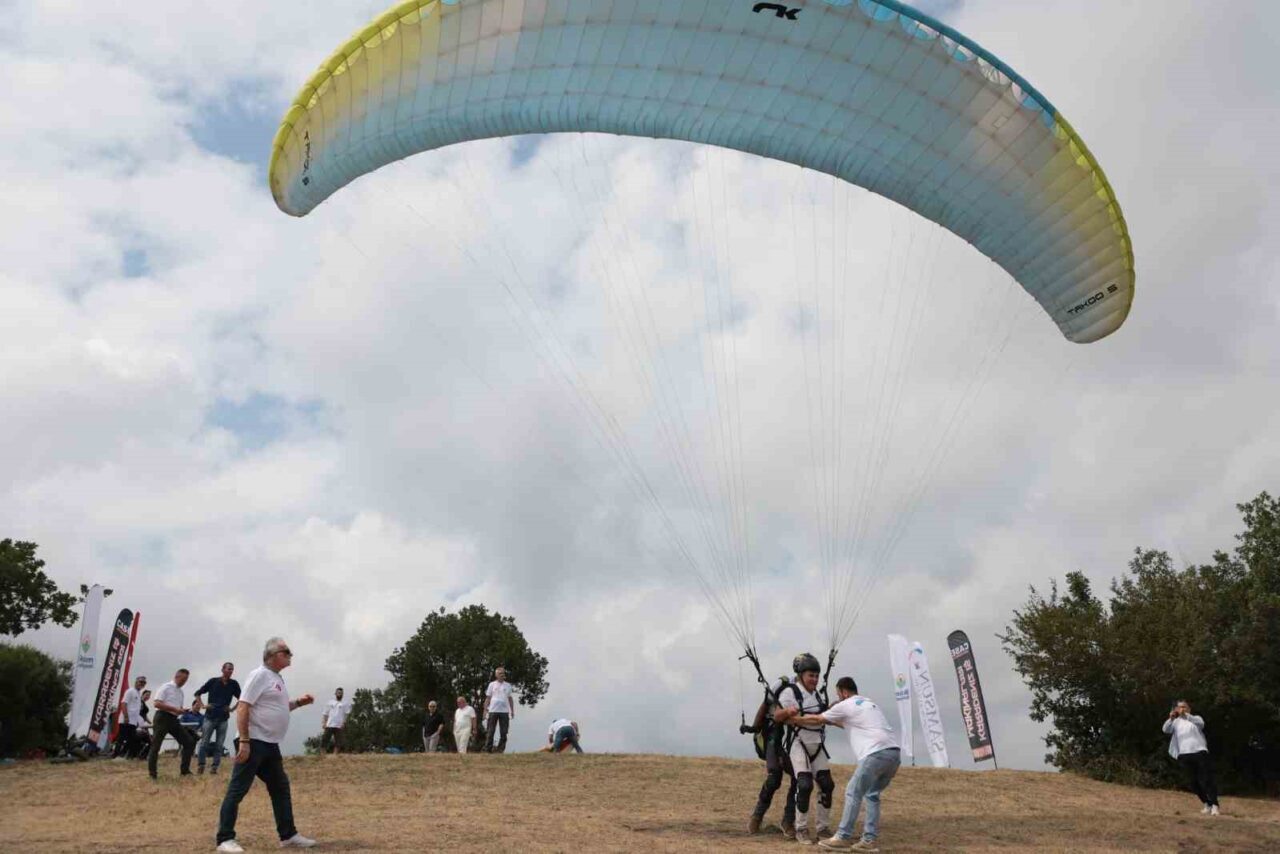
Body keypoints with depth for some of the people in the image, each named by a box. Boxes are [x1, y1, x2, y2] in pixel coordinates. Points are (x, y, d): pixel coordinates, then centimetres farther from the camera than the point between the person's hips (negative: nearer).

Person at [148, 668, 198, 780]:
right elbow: (157, 704, -16)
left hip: (174, 719, 7)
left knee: (189, 741, 1)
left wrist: (183, 711, -4)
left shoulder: (181, 692, 17)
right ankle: (152, 773, 6)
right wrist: (175, 709, -20)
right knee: (156, 745, -3)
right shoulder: (166, 687, -6)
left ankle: (184, 770, 7)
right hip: (163, 717, -7)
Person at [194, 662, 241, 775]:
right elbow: (197, 693, 6)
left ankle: (215, 767, 8)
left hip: (223, 718, 2)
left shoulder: (234, 684, 3)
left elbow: (241, 699, 14)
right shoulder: (213, 681, -2)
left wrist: (232, 708, 3)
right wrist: (203, 705, -3)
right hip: (210, 717, -2)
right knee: (204, 742, 0)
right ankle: (200, 766, 8)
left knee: (219, 745, 3)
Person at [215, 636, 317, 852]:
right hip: (254, 743, -10)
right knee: (237, 790, -4)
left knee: (281, 788, 13)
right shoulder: (260, 675, -12)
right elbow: (243, 708, -19)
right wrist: (244, 741, -25)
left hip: (271, 745, 10)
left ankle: (288, 835, 20)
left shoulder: (277, 679, 16)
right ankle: (225, 839, 3)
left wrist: (298, 703, 12)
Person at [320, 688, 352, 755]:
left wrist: (344, 723, -11)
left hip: (339, 726, -2)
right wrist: (324, 723, 3)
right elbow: (326, 714, 15)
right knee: (324, 741, -3)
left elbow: (347, 714, 1)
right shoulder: (330, 702, 15)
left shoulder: (345, 703, 7)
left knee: (337, 743, -4)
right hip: (329, 725, 2)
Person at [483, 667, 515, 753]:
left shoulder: (508, 685, 13)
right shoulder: (492, 684, 8)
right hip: (493, 711, -2)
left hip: (504, 711, 2)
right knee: (490, 731, -3)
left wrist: (512, 711, 11)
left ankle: (501, 749, 4)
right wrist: (485, 709, 0)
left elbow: (510, 699, 16)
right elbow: (488, 698, 7)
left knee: (504, 732, -1)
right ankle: (488, 749, -1)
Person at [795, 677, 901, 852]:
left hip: (877, 753, -8)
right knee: (872, 794, 18)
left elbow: (815, 719, 17)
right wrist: (832, 721, 51)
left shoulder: (846, 706, 7)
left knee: (853, 793, -1)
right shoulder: (869, 704, 30)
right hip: (894, 753, 8)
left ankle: (842, 838, -1)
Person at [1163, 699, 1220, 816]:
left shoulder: (1195, 718, 9)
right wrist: (1171, 718, -24)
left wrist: (1186, 715, -33)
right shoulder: (1176, 722, 15)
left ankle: (1214, 805, -3)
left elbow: (1201, 723, -16)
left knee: (1206, 779, -8)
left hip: (1199, 751, -3)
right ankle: (1207, 804, 21)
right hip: (1185, 755, 3)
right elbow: (1166, 730, -4)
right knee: (1194, 781, 6)